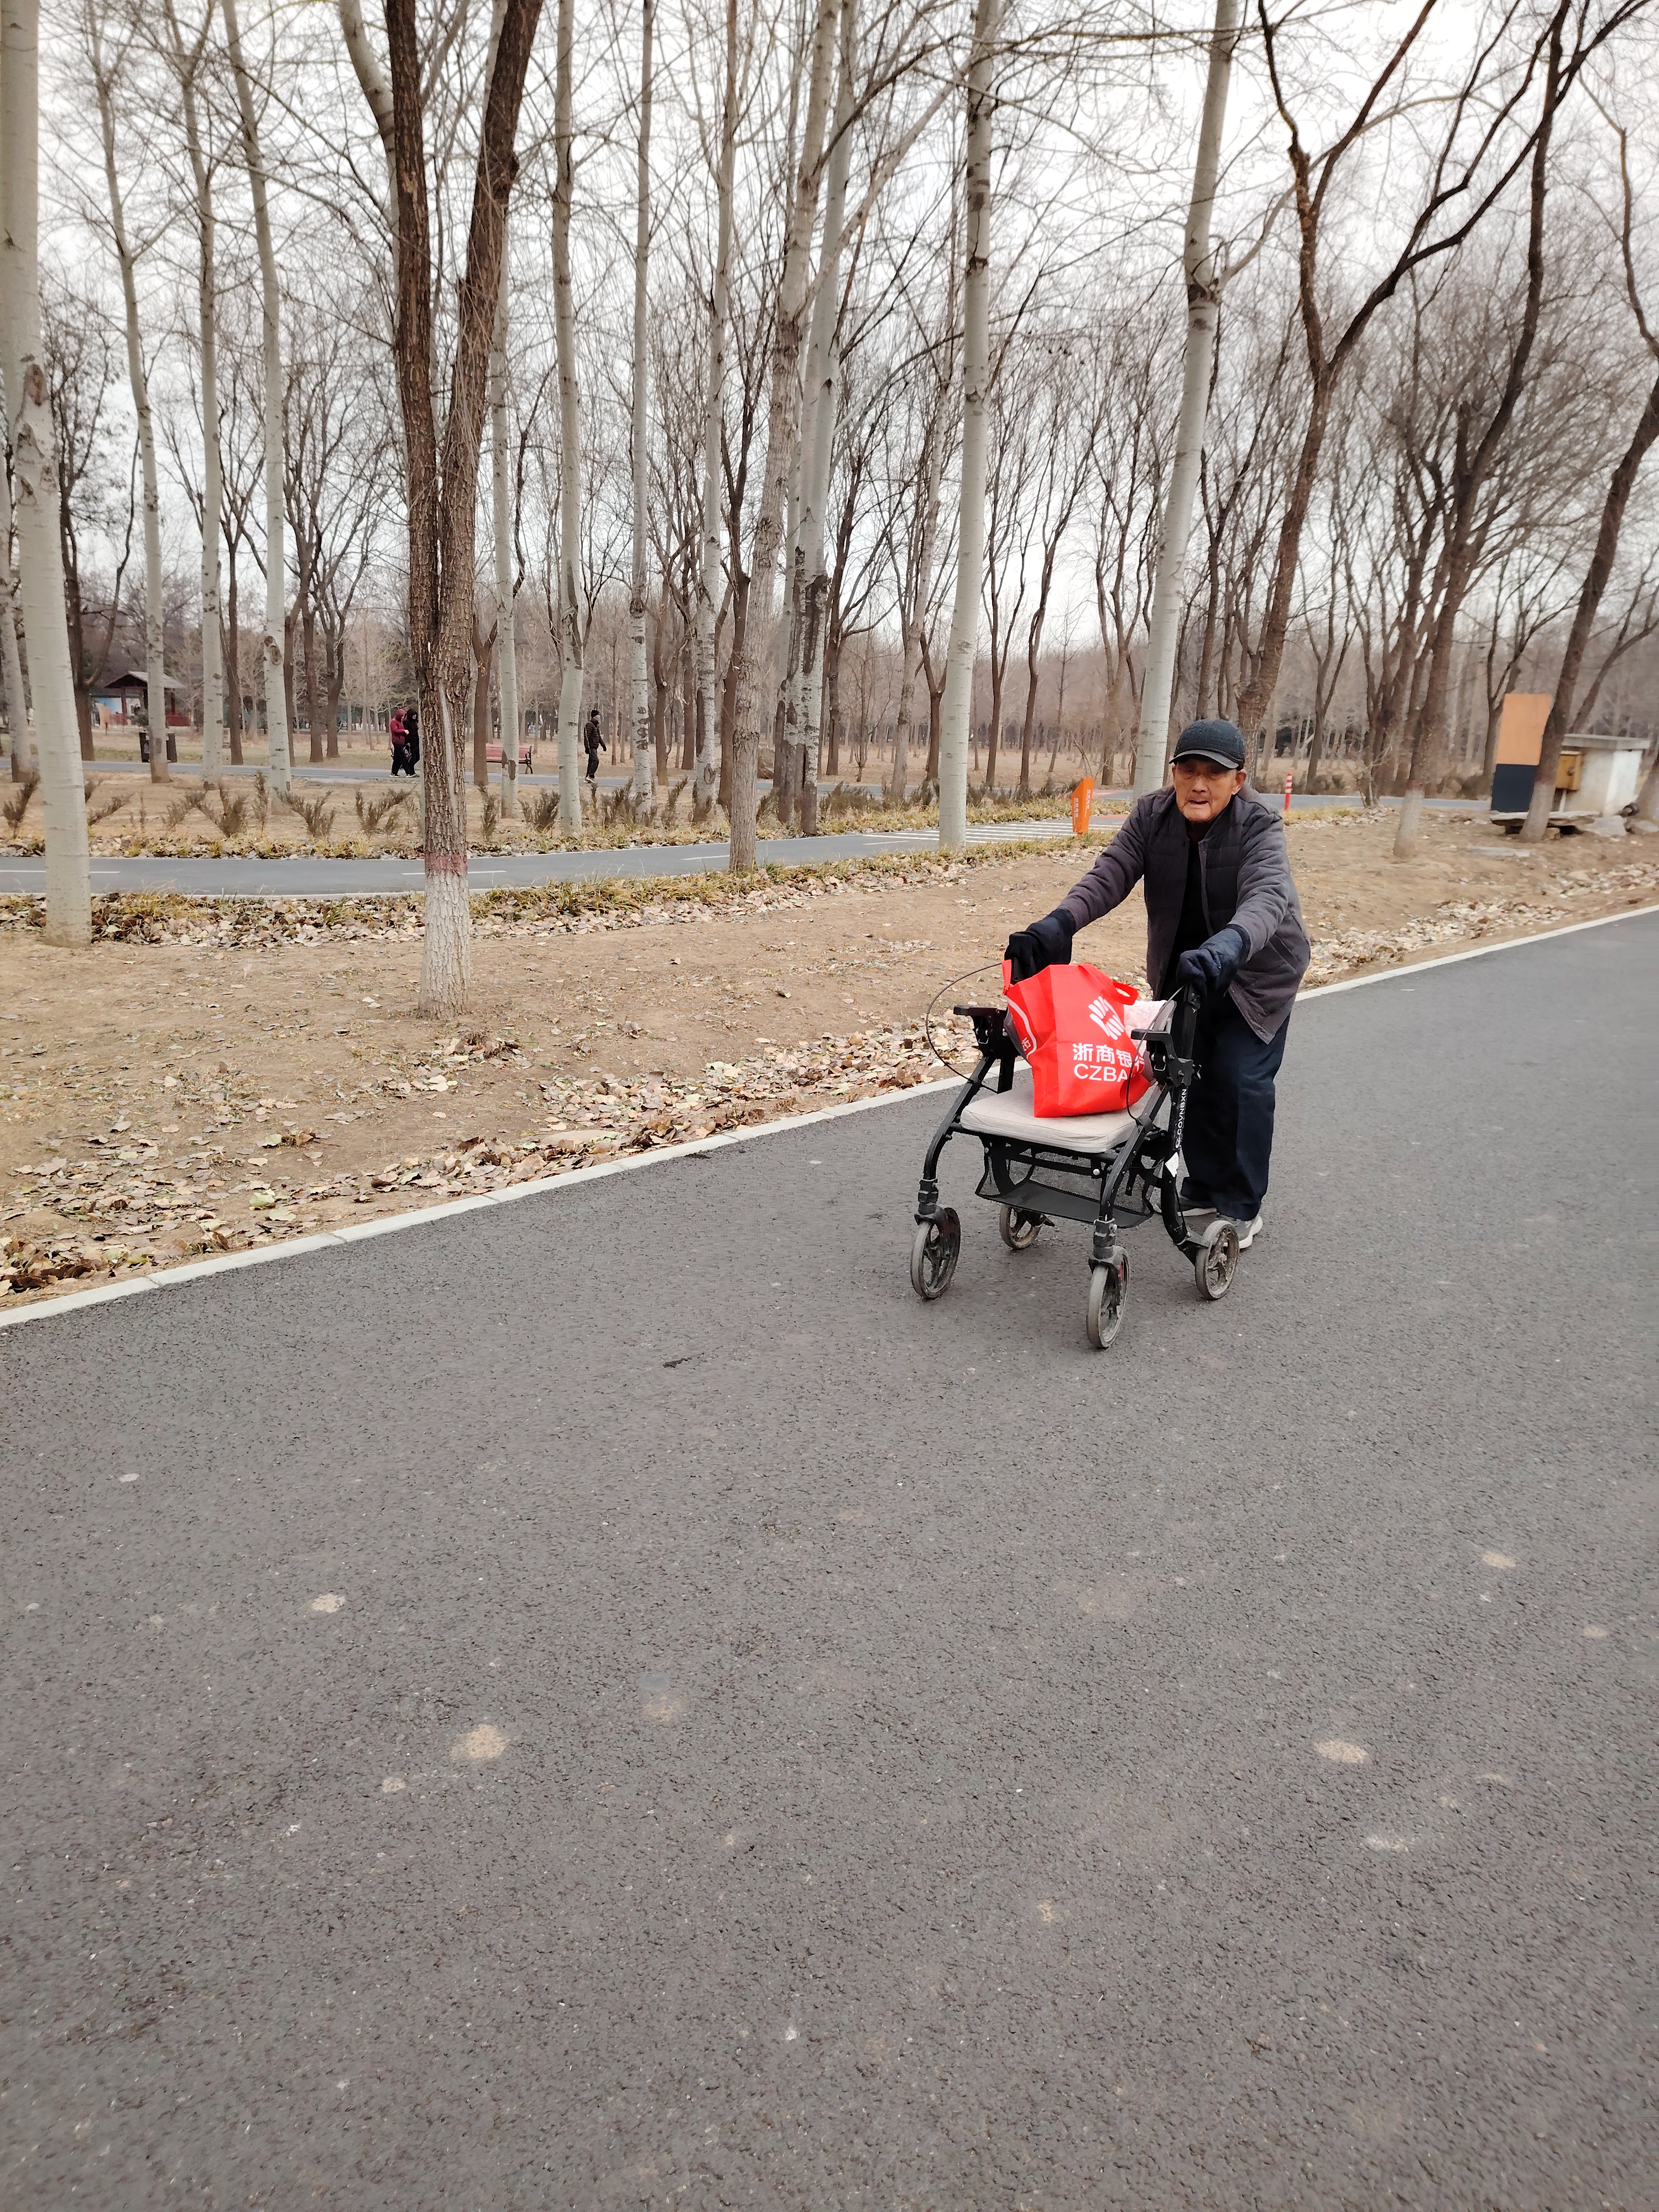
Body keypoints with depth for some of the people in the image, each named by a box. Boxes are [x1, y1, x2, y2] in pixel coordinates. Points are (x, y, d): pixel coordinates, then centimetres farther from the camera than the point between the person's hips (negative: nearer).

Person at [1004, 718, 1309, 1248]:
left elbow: (1267, 896, -42)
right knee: (1198, 1078, 10)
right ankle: (1203, 1189, 26)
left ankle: (1242, 1209, 5)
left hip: (1254, 975, -4)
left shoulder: (1258, 825, -25)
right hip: (1183, 971, 4)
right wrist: (1057, 925, -44)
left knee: (1242, 1081, -8)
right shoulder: (1152, 815, -13)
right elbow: (1110, 875, -24)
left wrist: (1226, 948, -64)